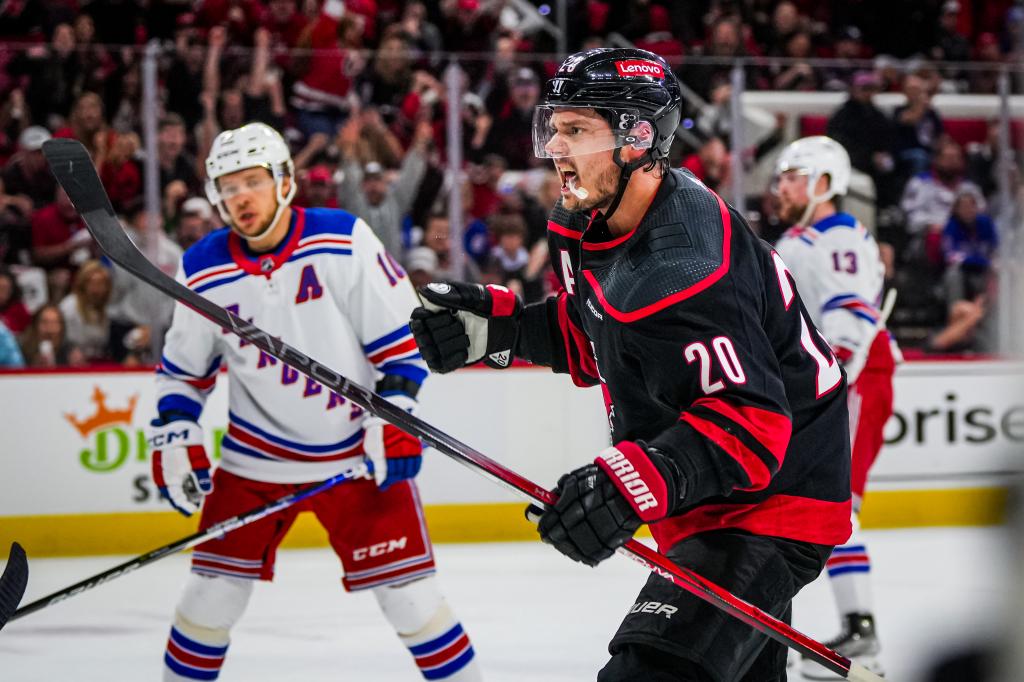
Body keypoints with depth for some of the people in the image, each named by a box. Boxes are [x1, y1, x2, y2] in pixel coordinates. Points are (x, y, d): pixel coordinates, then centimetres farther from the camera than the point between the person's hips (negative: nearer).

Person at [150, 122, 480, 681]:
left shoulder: (344, 243, -13)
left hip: (356, 449, -2)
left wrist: (393, 419, -15)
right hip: (256, 459, 3)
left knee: (405, 588, -5)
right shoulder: (203, 272, -4)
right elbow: (182, 368, 9)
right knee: (215, 588, 2)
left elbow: (401, 335, -9)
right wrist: (175, 441, -2)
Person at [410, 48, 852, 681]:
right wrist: (501, 325, 1)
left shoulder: (681, 266, -30)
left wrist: (637, 482, -46)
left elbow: (750, 424, -34)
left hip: (770, 511, -11)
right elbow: (595, 337, 17)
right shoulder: (592, 224, 1)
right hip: (706, 501, 11)